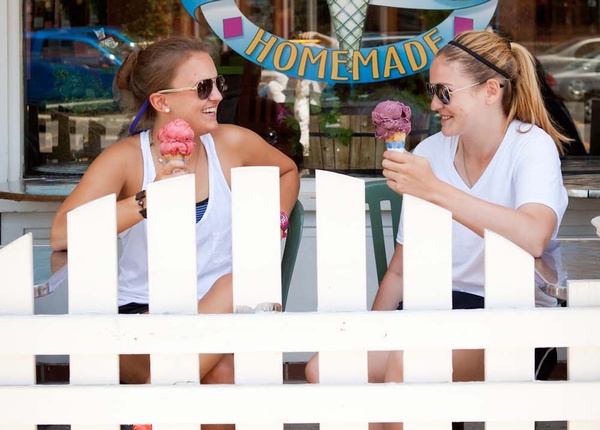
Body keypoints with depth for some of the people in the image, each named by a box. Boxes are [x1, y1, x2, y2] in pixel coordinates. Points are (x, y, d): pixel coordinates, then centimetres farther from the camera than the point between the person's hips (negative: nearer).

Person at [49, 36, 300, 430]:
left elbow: (287, 171, 24)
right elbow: (62, 235, -24)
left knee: (238, 287, -32)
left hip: (223, 312, 4)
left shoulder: (232, 143, 0)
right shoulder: (126, 158, -9)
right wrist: (147, 201, -32)